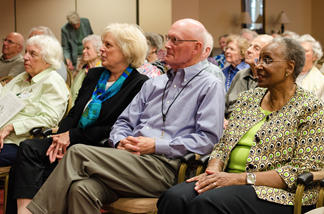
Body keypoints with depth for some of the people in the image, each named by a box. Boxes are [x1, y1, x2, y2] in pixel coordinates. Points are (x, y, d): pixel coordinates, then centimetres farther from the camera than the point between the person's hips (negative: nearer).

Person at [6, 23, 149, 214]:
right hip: (72, 142, 7)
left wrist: (73, 135, -12)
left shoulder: (139, 84, -5)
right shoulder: (94, 75, 18)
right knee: (28, 147, -20)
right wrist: (61, 136, -5)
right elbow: (74, 113, 17)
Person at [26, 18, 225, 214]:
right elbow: (124, 122, 22)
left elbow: (208, 139, -8)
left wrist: (156, 145, -11)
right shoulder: (154, 83, 26)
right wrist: (121, 142, -2)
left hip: (164, 168, -5)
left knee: (78, 153, -22)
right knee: (82, 188, -29)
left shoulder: (210, 86, 5)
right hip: (129, 159, 5)